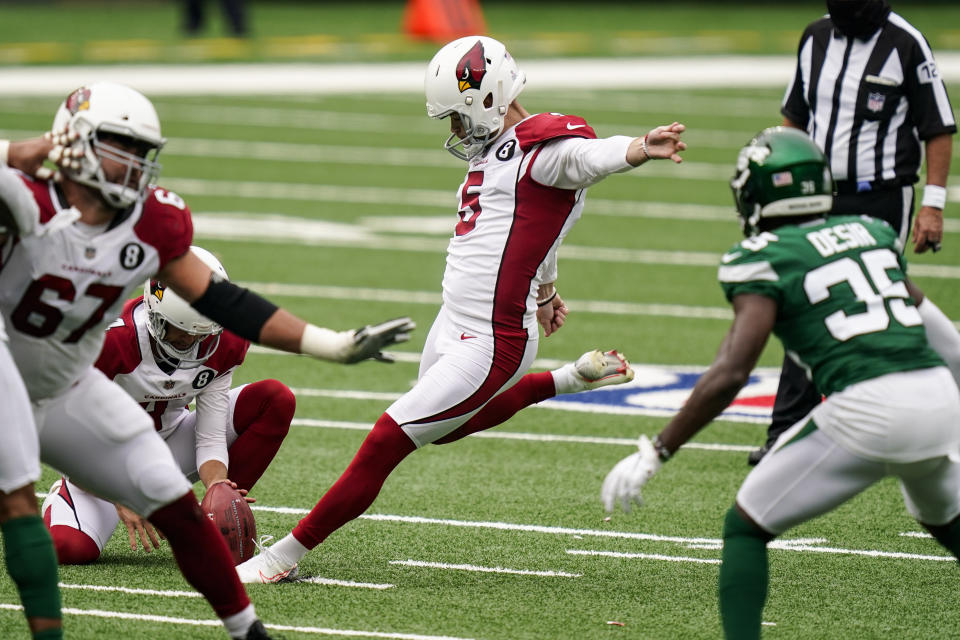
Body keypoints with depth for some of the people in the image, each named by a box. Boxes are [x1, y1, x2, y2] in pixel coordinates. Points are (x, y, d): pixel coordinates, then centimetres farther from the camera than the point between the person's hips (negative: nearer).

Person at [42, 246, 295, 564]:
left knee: (277, 399, -13)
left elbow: (210, 439, -12)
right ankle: (60, 502, 10)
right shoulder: (111, 341, -29)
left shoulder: (225, 344, -14)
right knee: (71, 547, -32)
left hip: (171, 440, 4)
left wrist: (217, 488, -33)